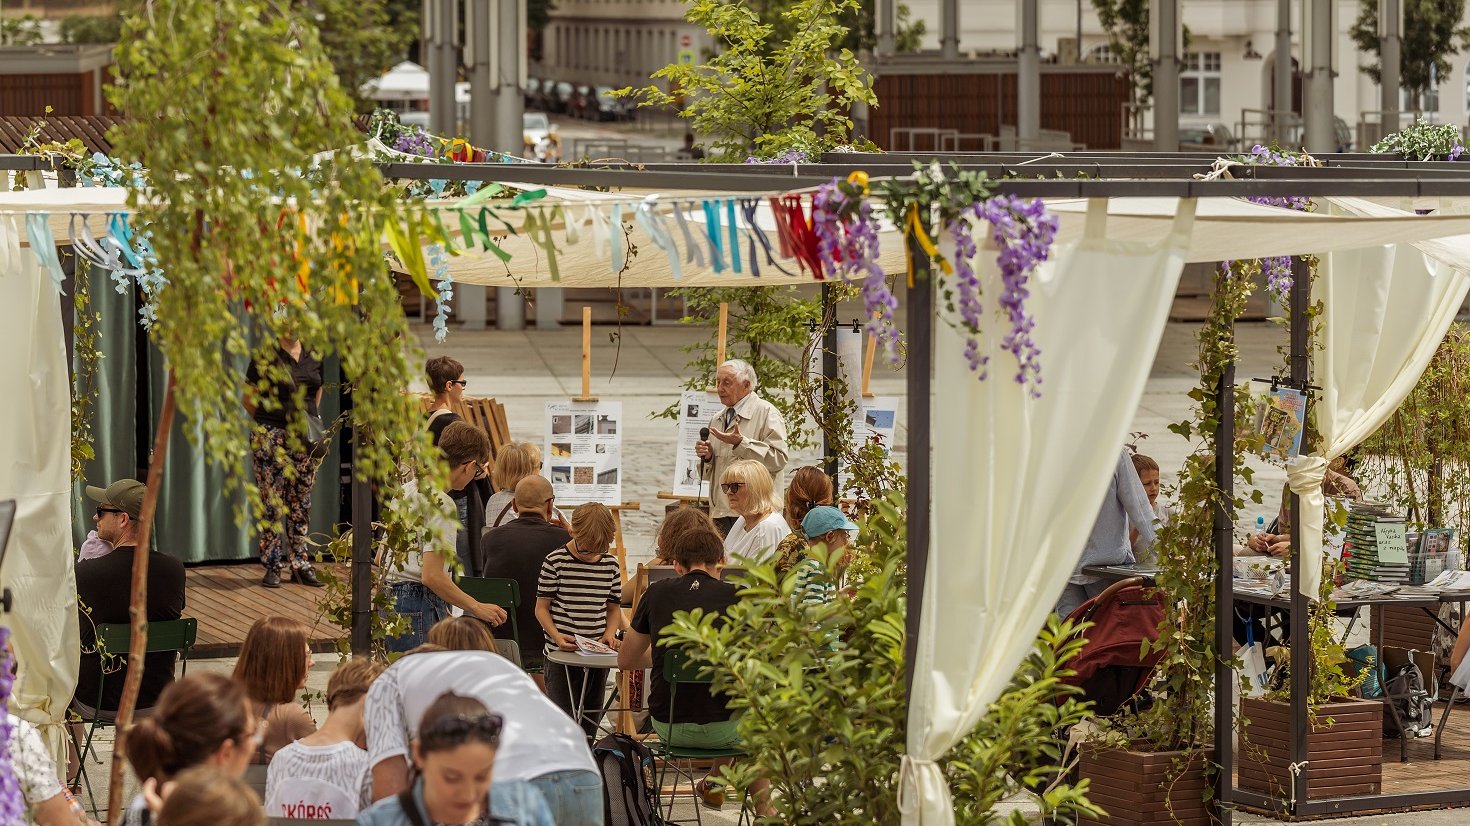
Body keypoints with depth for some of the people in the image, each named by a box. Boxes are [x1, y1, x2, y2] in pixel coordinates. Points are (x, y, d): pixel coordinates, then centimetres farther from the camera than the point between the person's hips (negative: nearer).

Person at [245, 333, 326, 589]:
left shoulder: (313, 357, 9)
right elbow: (249, 399, 0)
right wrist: (270, 422, 1)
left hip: (305, 439, 5)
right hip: (271, 439, -5)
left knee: (301, 503, 8)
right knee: (272, 503, -4)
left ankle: (300, 565, 14)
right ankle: (272, 566, 2)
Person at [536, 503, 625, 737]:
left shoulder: (610, 564, 6)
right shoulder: (555, 562, -6)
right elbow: (542, 607, -2)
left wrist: (609, 634, -3)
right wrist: (557, 636, -19)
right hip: (561, 655, -4)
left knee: (591, 717, 10)